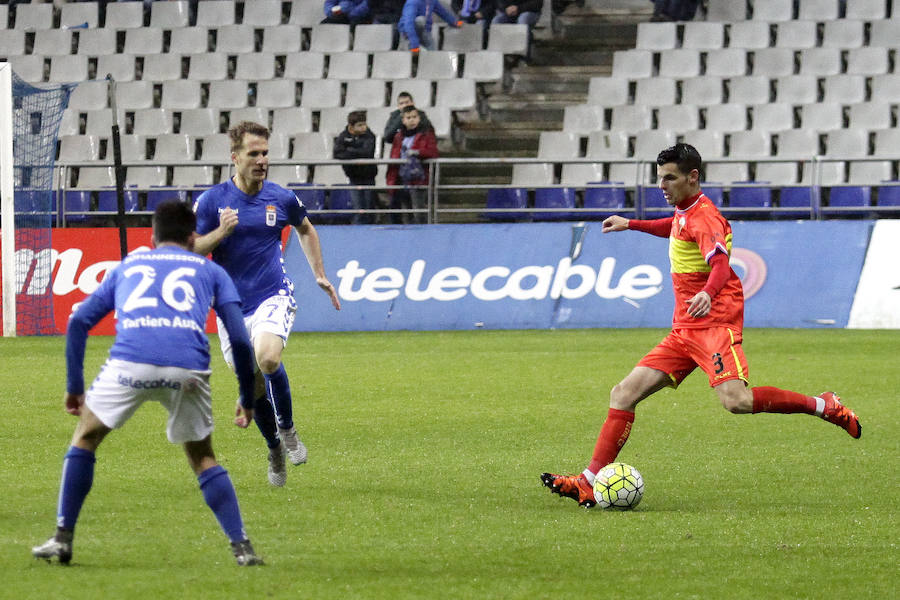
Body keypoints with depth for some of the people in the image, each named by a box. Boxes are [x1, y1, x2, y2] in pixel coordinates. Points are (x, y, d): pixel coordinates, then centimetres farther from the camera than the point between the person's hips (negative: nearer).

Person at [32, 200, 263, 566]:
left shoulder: (128, 266, 31)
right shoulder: (210, 271, 27)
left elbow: (78, 321, 22)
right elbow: (239, 338, 17)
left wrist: (74, 386, 26)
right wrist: (247, 399, 25)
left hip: (130, 363, 0)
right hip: (188, 367, 0)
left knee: (86, 436, 23)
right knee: (202, 457, 21)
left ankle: (62, 539, 17)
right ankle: (241, 546, 9)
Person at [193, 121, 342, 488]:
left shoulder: (282, 199, 1)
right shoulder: (212, 200, -4)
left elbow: (305, 229, 23)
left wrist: (320, 276, 21)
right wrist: (221, 232, -20)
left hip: (273, 297, -1)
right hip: (232, 304, 1)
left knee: (267, 358, -30)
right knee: (254, 388, 4)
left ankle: (288, 431, -7)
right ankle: (275, 451, 30)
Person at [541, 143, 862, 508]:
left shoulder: (703, 215, -11)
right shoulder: (683, 212, 18)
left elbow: (720, 263, -30)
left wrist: (707, 293, -50)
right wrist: (631, 225, 51)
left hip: (714, 324, -9)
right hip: (684, 331, 9)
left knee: (736, 401, -30)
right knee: (624, 394, 0)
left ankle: (823, 406, -13)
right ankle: (590, 483, -1)